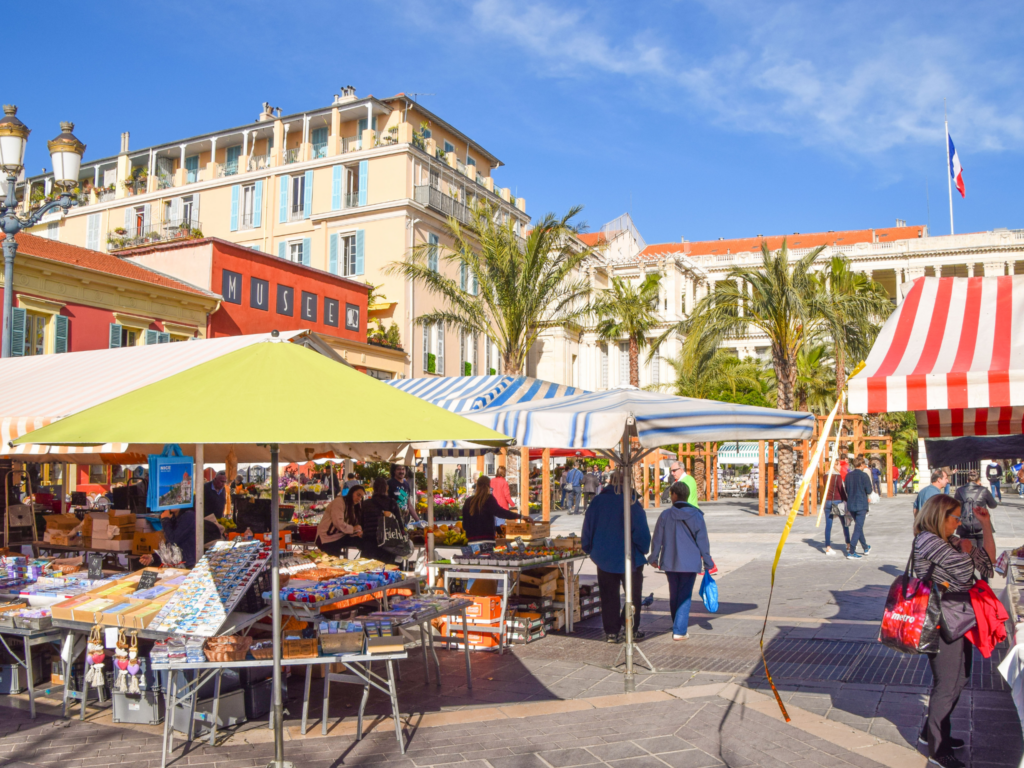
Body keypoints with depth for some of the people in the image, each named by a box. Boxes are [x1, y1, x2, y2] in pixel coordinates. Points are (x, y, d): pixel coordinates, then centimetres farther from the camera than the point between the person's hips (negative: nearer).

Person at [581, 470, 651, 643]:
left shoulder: (598, 501, -3)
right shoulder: (631, 503, -14)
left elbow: (587, 528, 3)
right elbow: (642, 532, -12)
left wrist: (590, 550, 16)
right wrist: (643, 550, 5)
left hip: (604, 557, 3)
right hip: (629, 557, -3)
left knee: (608, 595, 11)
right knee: (633, 594, 13)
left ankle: (611, 632, 12)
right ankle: (630, 629, 11)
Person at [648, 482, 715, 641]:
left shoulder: (665, 515, -5)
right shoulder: (696, 516, -5)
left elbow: (657, 539, 1)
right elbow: (703, 542, -2)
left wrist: (653, 558, 16)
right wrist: (708, 563, 7)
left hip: (669, 563, 2)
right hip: (690, 563, -1)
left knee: (674, 595, 16)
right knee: (685, 597, 2)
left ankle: (677, 626, 29)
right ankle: (679, 631, -5)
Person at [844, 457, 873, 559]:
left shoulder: (848, 475, 5)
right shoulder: (864, 475, -12)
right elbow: (869, 490, -11)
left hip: (850, 505, 6)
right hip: (861, 505, -6)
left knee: (858, 526, 20)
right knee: (858, 528, -3)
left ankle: (866, 548, 35)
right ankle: (851, 552, -7)